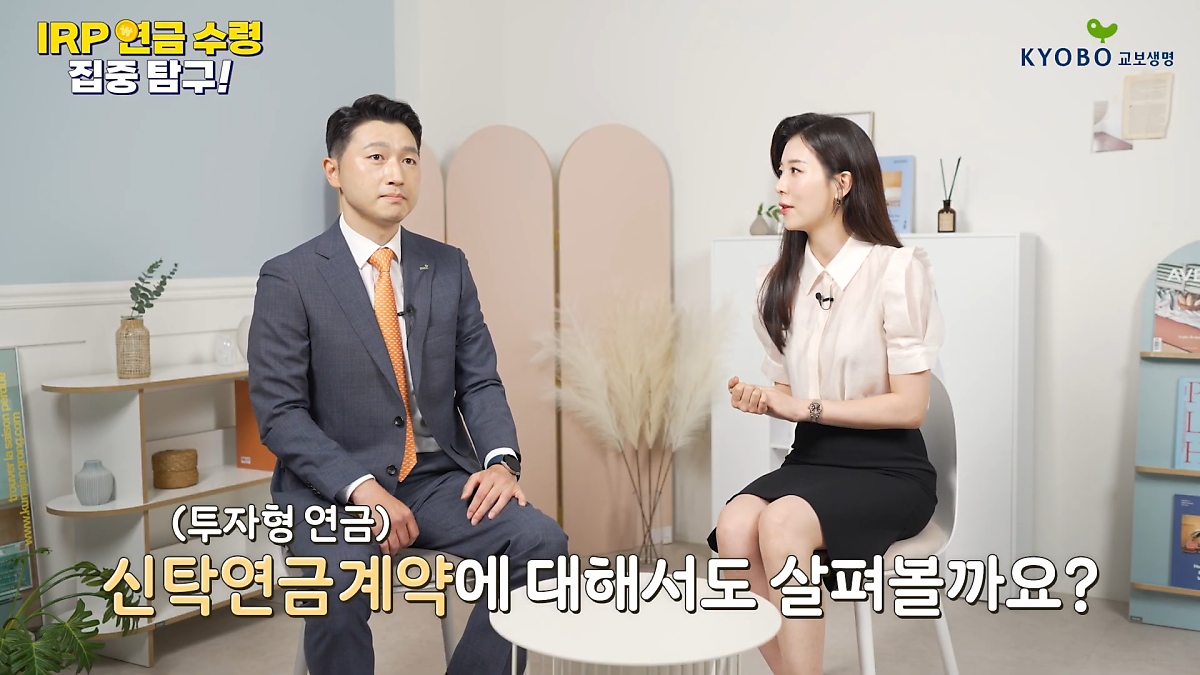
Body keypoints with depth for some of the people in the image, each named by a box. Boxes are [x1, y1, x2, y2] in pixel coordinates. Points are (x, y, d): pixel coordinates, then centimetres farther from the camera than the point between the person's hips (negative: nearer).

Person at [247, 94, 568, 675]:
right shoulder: (288, 279, -4)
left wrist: (500, 458, -13)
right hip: (333, 486, -3)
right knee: (340, 582, -32)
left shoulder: (448, 267, 8)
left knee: (540, 539, -19)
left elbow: (479, 381, 7)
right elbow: (279, 413, -8)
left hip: (438, 477, 4)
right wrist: (361, 489, -21)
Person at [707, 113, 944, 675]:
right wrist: (760, 399, -6)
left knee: (782, 523, -32)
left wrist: (805, 407, -13)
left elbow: (909, 406, -10)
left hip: (888, 467, -5)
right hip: (811, 458, 5)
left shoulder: (897, 270, -9)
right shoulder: (779, 283, 9)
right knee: (733, 527, -26)